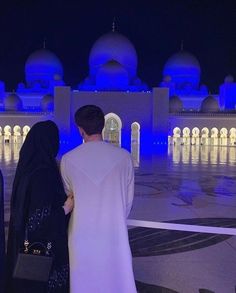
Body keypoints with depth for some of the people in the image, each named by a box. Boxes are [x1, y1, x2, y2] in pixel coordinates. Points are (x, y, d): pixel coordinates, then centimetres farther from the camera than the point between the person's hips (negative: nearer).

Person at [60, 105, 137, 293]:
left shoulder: (68, 159, -7)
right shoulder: (123, 156, -8)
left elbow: (68, 194, 8)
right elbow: (129, 198, 2)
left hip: (82, 233, 0)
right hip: (114, 232, 0)